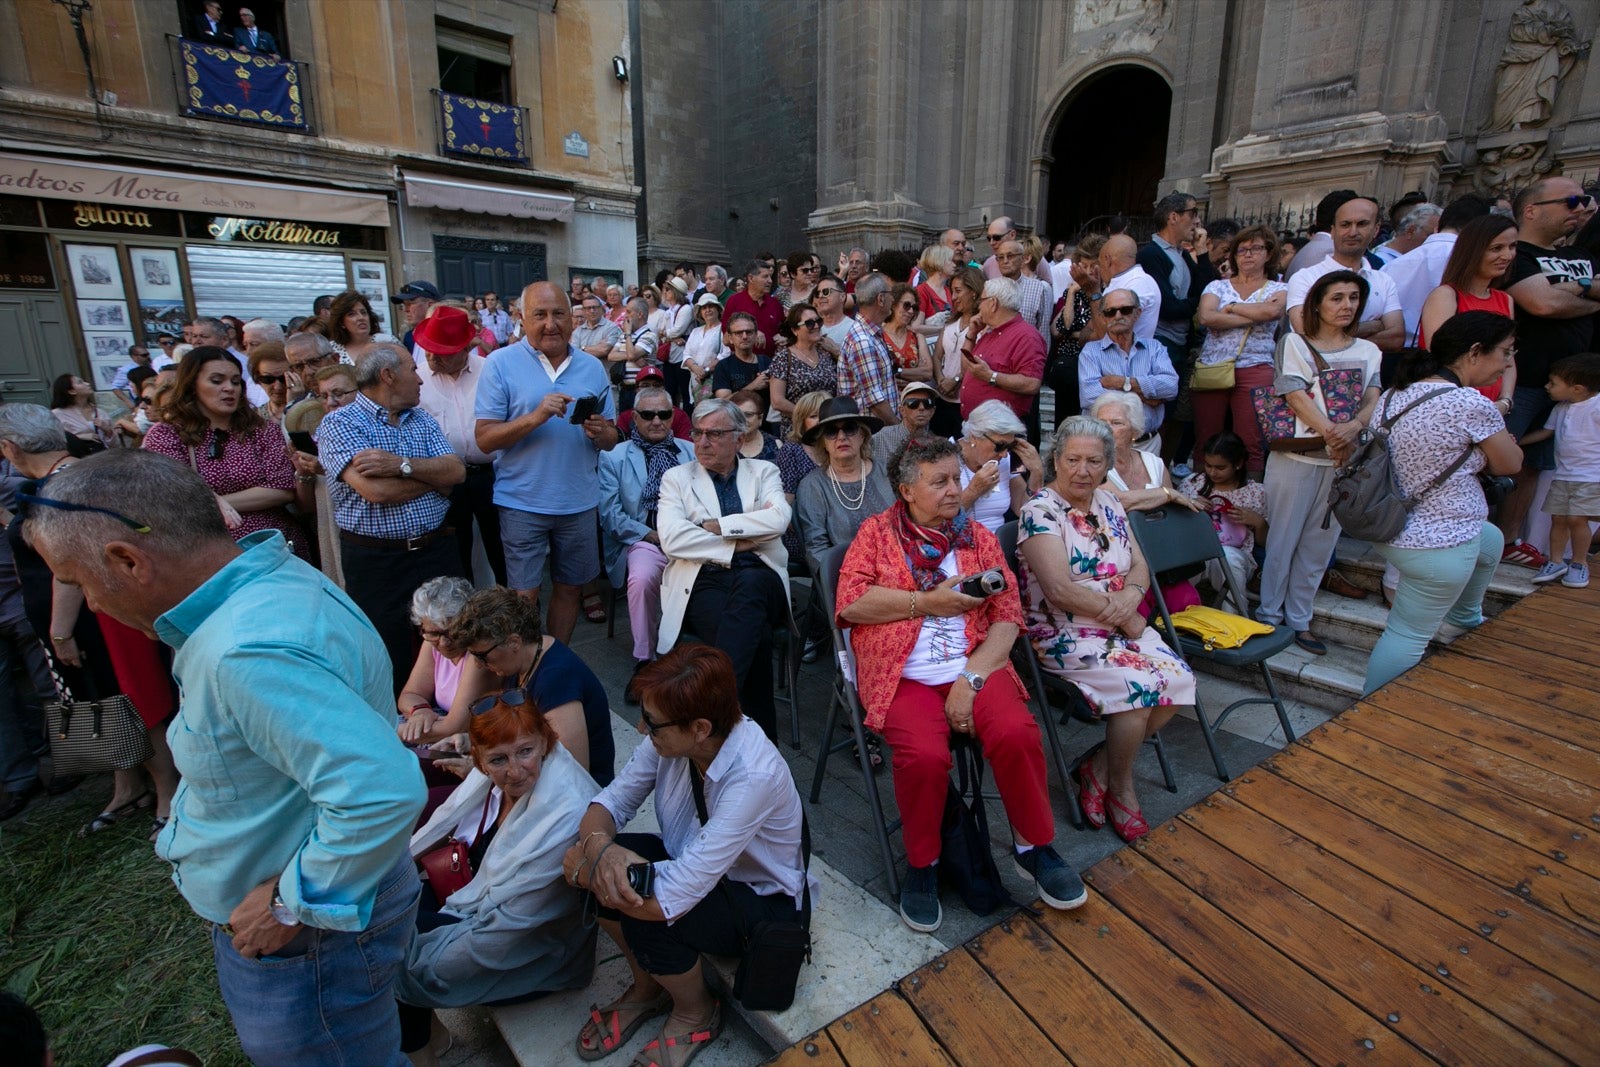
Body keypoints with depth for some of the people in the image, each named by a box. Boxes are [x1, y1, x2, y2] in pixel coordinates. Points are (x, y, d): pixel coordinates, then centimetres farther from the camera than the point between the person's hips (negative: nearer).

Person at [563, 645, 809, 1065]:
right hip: (692, 862, 6)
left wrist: (583, 868, -24)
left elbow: (673, 896, -38)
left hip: (765, 901, -6)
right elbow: (612, 800, -9)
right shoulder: (674, 735, -19)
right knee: (607, 875, -17)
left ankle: (697, 1014, 6)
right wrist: (599, 846, -32)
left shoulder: (754, 776, -38)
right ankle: (647, 987, 13)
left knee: (647, 915, -28)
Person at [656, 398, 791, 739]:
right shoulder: (677, 477, 16)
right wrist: (737, 545, -5)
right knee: (755, 634, -34)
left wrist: (716, 526, -6)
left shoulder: (763, 471, 19)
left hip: (759, 579, 1)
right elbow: (671, 538, -4)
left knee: (750, 584, -38)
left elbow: (779, 519, -4)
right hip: (703, 582, -1)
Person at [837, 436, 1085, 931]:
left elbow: (1009, 616, 4)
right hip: (903, 676, -2)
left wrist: (970, 678, -11)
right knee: (926, 754, -29)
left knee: (1016, 733, -25)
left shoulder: (978, 536, 13)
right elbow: (851, 602, -6)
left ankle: (1035, 847, 4)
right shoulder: (878, 531, 8)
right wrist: (929, 601, -7)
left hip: (974, 666, 2)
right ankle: (922, 865, 1)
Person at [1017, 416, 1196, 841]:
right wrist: (1121, 615, -12)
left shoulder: (1108, 503, 11)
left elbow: (1140, 566, 12)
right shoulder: (1040, 510, -13)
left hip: (1123, 627, 8)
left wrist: (1132, 595, -11)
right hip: (1064, 636, -7)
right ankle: (1120, 788, 4)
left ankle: (1098, 766, 5)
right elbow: (1060, 590, -21)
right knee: (1139, 685, -25)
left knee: (1180, 678, -12)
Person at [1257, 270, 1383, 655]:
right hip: (1297, 455, -4)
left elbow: (1373, 400, 1)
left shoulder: (1368, 351, 14)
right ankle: (1268, 616, 12)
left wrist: (1352, 428, -21)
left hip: (1346, 460, 4)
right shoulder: (1295, 343, 3)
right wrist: (1330, 433, -21)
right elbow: (1295, 395, -9)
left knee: (1320, 543, 7)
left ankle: (1299, 619, 17)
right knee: (1283, 537, 1)